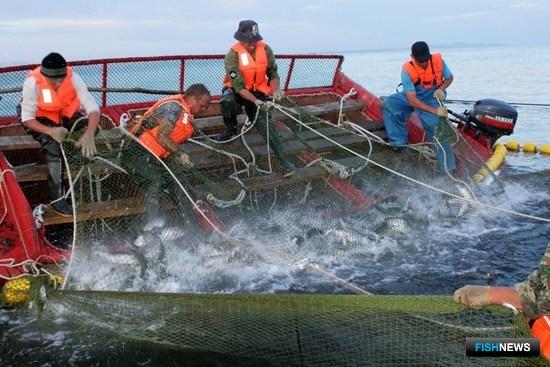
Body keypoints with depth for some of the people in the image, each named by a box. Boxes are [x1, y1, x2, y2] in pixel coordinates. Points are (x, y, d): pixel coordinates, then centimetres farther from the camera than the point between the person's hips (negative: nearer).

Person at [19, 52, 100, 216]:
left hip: (66, 115, 4)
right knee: (53, 145, -30)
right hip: (39, 119, -3)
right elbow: (27, 119, -24)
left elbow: (93, 108, -29)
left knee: (92, 126, -23)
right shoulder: (33, 82, -30)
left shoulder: (72, 77, -26)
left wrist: (89, 134, -46)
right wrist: (50, 131, -42)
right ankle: (56, 197, -24)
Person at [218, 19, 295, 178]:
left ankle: (284, 161, -15)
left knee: (265, 124, -16)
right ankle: (231, 128, -4)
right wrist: (255, 101, -39)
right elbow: (238, 85, -27)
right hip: (236, 90, -2)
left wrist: (276, 89, -19)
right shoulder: (233, 55, -23)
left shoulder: (265, 50, -11)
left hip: (258, 91, 2)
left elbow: (272, 73, 1)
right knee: (227, 102, -36)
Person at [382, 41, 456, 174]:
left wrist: (441, 89, -23)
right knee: (388, 104, -19)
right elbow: (412, 100, -34)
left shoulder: (438, 61, -22)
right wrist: (434, 110, -43)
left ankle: (448, 169, -5)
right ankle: (399, 141, -7)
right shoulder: (407, 70, -29)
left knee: (437, 130, -12)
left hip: (432, 99, -1)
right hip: (413, 98, 1)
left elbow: (449, 77, 0)